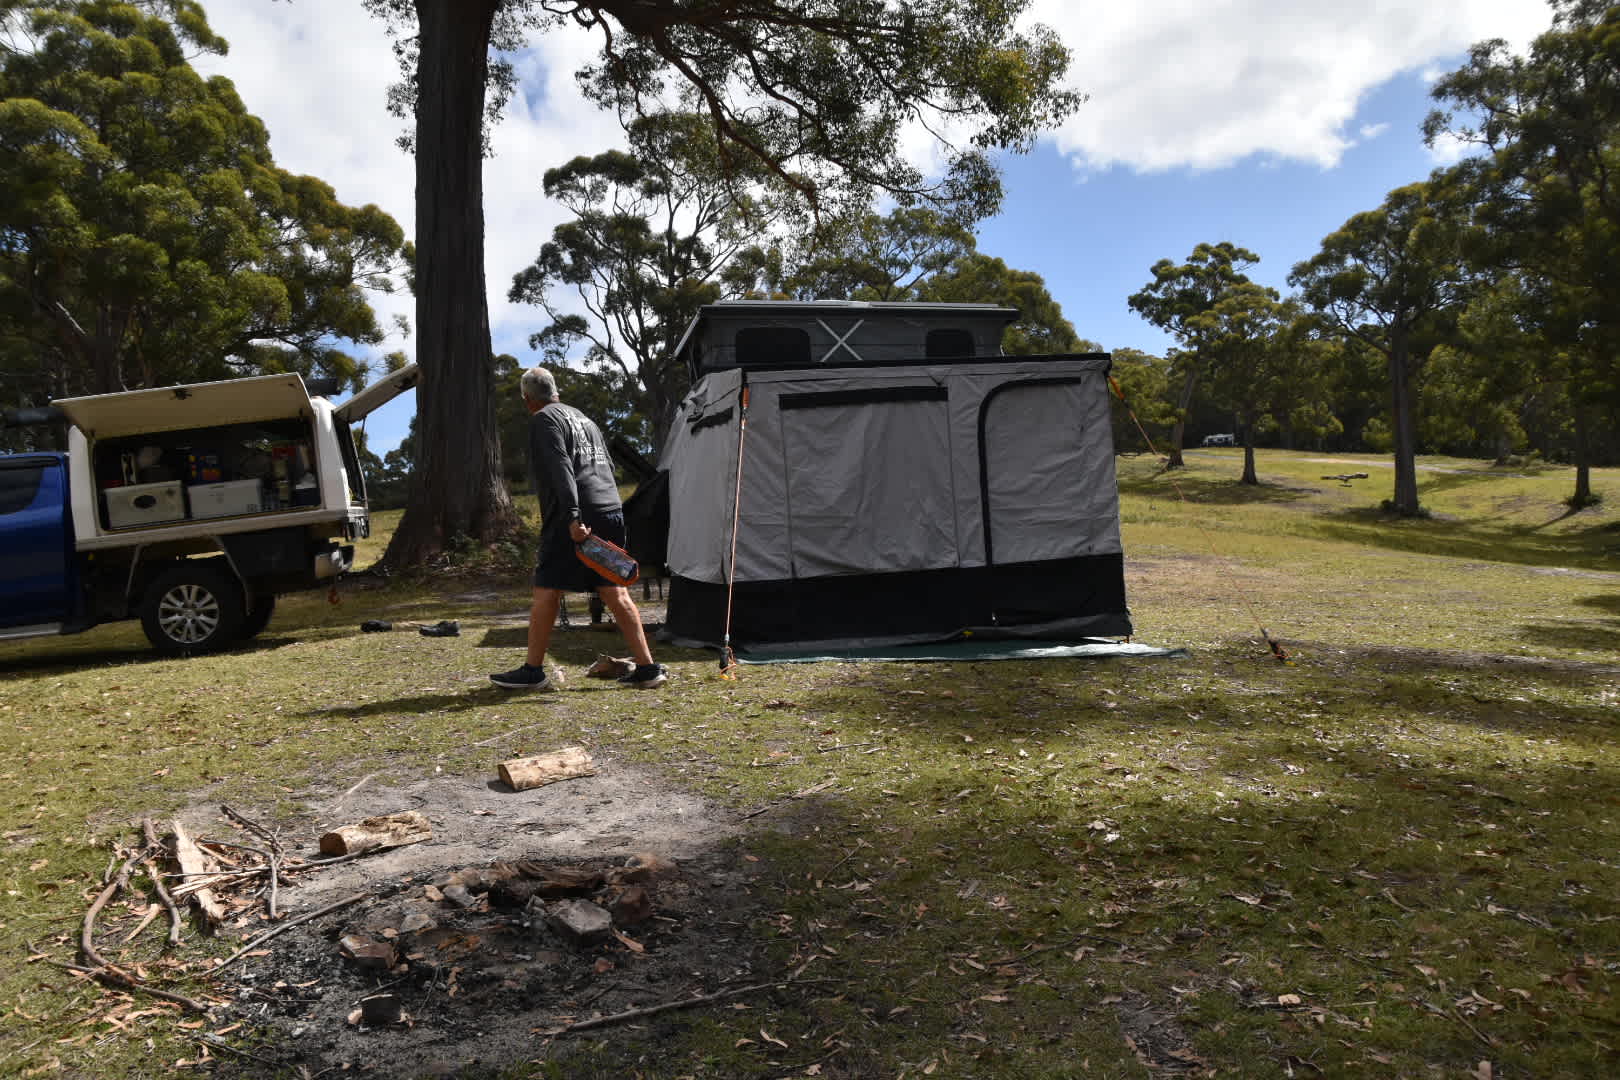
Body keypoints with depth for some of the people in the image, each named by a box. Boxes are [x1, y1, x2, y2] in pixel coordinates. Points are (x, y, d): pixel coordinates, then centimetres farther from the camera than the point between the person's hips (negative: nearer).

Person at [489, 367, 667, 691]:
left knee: (546, 591, 0)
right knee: (615, 593, 7)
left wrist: (573, 516, -24)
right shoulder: (583, 418, 25)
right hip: (611, 511, 8)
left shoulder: (543, 420, 0)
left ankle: (532, 671, 6)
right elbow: (608, 467, 25)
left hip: (575, 520, -8)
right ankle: (647, 668, 4)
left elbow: (561, 469, -16)